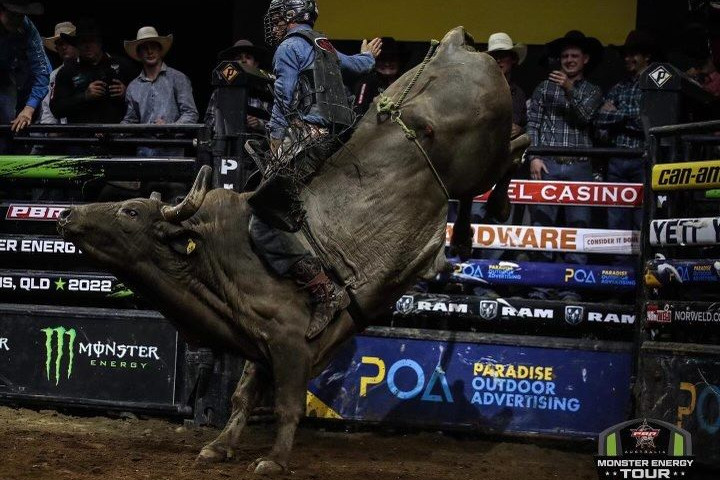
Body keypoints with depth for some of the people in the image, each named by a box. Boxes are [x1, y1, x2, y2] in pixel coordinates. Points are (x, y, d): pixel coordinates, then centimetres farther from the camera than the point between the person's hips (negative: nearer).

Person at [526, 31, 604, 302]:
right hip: (547, 164, 0)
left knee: (578, 226, -4)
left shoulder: (592, 92, 16)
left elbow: (584, 117, -3)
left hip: (578, 167, 0)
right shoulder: (545, 88, 14)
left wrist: (569, 91, -17)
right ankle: (539, 287, -4)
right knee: (542, 223, -5)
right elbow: (532, 124, 8)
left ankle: (571, 288, -3)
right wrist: (534, 157, -4)